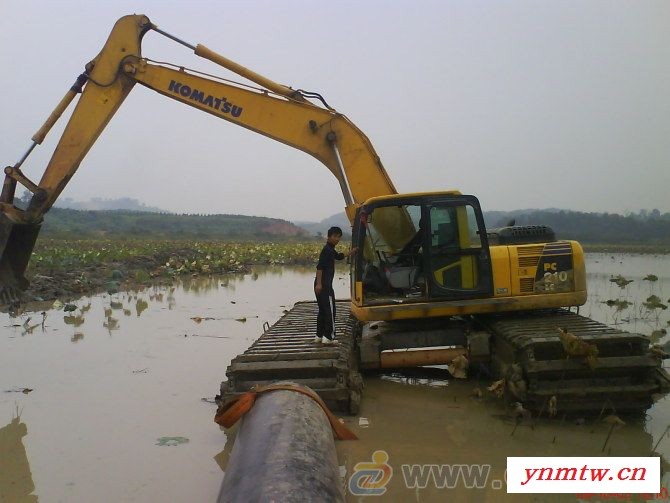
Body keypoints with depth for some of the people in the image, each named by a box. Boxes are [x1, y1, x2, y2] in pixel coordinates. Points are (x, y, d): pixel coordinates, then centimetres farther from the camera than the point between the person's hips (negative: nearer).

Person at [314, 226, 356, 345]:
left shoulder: (331, 250, 18)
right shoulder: (327, 250, -12)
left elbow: (339, 256, 39)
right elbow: (319, 266, -21)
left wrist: (352, 251, 35)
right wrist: (319, 283, -25)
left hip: (321, 285, 10)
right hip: (324, 285, -10)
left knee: (323, 311, 15)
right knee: (330, 311, -8)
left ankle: (319, 336, 20)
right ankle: (329, 337, -7)